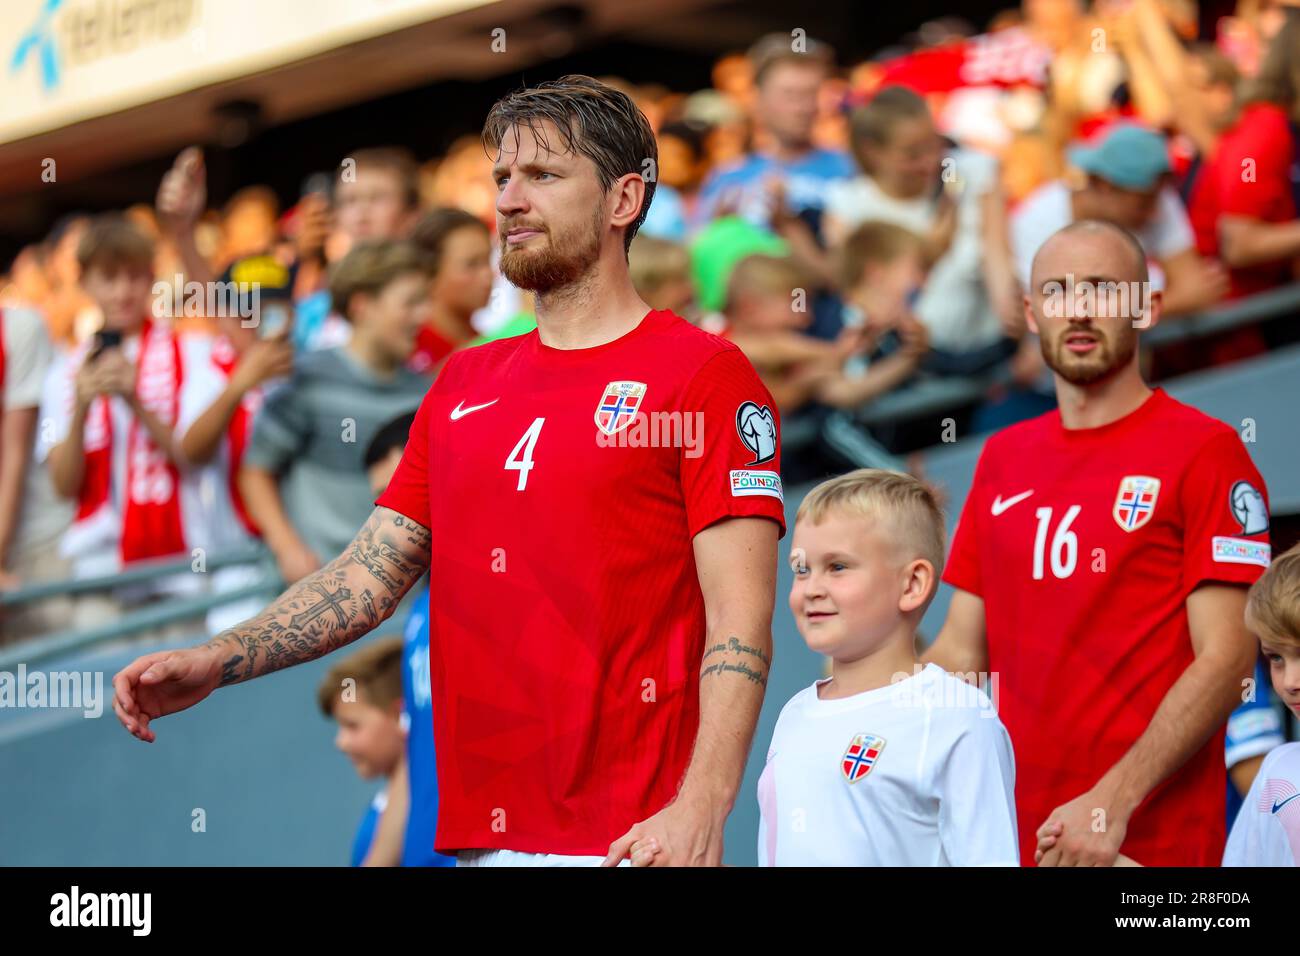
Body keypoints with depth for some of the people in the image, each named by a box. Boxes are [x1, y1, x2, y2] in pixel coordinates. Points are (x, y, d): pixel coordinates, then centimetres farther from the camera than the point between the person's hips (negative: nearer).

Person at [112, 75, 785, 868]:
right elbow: (369, 574, 13)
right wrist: (216, 662, -2)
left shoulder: (705, 374, -4)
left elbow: (740, 622, -12)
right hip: (481, 833, 6)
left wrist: (700, 811, -24)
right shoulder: (462, 387, 16)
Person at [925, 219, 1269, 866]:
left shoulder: (1206, 452, -5)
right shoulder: (1003, 458, 12)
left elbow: (1225, 660, -12)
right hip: (1009, 835, 5)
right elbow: (961, 652, 14)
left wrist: (1113, 802, -20)